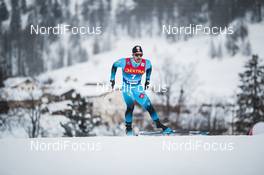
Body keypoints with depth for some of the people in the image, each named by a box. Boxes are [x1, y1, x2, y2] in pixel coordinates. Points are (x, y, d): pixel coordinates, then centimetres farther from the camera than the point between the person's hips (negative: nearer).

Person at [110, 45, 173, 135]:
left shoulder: (146, 63, -12)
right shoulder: (124, 62, -19)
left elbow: (149, 68, 13)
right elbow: (114, 66, 0)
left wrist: (147, 80, 15)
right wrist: (112, 79, 3)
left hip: (138, 88, 2)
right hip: (126, 88, -2)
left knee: (149, 106, -5)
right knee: (130, 107, -13)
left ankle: (159, 125, 5)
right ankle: (128, 128, 4)